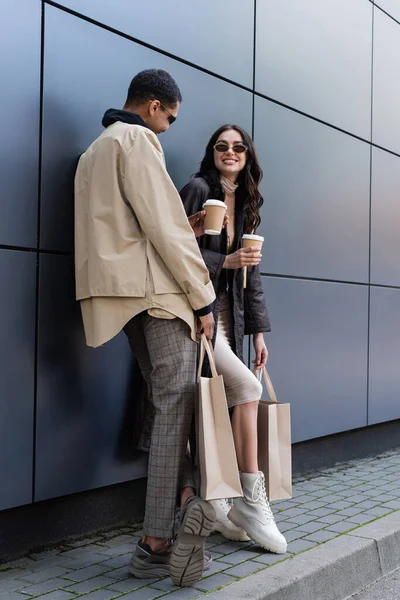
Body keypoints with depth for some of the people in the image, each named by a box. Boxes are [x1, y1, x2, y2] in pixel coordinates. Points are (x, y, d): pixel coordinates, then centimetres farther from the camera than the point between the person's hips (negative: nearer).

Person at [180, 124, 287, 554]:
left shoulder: (247, 205, 18)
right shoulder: (197, 189, -2)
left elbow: (251, 275, 17)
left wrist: (258, 332, 12)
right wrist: (224, 261, -17)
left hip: (227, 315, 7)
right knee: (246, 387, -19)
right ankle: (252, 499, -11)